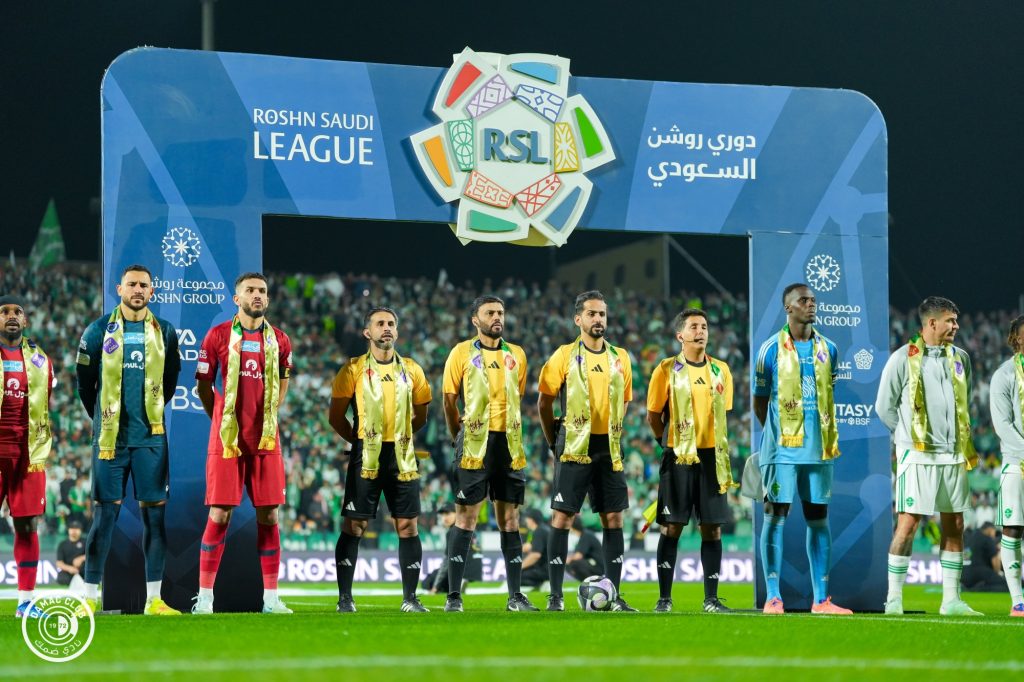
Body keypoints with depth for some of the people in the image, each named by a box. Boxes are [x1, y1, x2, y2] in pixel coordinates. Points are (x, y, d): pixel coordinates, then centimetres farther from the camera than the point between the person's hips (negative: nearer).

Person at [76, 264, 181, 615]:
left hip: (150, 437, 2)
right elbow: (84, 382, 9)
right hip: (111, 437, -2)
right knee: (105, 513, -3)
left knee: (155, 512, 1)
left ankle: (154, 599, 5)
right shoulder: (100, 330, 1)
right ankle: (90, 596, 2)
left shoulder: (164, 332, 6)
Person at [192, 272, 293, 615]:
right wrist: (222, 420, 7)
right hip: (226, 438, -3)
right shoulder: (218, 336, -1)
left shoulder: (279, 341, 8)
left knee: (268, 516, 3)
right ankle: (204, 597, 1)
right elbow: (203, 385, 7)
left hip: (266, 439, 3)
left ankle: (271, 597, 8)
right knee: (219, 515, -5)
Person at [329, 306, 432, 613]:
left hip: (402, 457, 3)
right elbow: (336, 416, 3)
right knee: (354, 526, -3)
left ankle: (410, 598, 9)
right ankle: (345, 597, 2)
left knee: (408, 526, 2)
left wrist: (397, 435, 11)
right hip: (366, 458, -3)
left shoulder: (411, 370, 9)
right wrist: (360, 439, 3)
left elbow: (420, 416, 18)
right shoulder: (354, 369, 1)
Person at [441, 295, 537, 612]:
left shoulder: (516, 355, 12)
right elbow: (449, 400, 3)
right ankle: (454, 595, -2)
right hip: (474, 444, -4)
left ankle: (516, 595, 9)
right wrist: (460, 438, 4)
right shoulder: (462, 353, 1)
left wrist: (507, 431, 13)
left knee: (510, 519, 5)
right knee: (466, 517, -5)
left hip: (509, 443, 4)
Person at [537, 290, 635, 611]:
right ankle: (555, 595, -2)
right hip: (574, 449, -4)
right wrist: (554, 442, 3)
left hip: (608, 449, 4)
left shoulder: (620, 358, 9)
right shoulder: (565, 356, -2)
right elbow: (544, 402, 3)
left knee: (613, 518, 3)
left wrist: (611, 436, 14)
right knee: (562, 517, -5)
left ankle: (614, 594, 8)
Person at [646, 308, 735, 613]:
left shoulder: (721, 370, 8)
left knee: (712, 528, 2)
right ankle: (664, 598, 4)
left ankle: (711, 599, 8)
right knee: (672, 527, -1)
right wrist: (671, 443, 7)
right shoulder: (667, 370, -2)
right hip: (678, 458, -3)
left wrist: (713, 442, 13)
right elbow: (653, 417, 3)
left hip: (712, 457, 3)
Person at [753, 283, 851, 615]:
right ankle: (773, 597, -2)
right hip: (782, 448, -4)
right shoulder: (772, 349, -2)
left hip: (819, 447, 4)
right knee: (776, 515, -4)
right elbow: (759, 400, 7)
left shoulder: (828, 349, 9)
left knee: (818, 518, 5)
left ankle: (821, 599, 7)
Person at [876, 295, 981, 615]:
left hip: (954, 456, 6)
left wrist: (962, 439, 12)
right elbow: (884, 406, 1)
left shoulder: (960, 358, 11)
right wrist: (910, 436, 4)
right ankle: (894, 598, -2)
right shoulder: (903, 358, -5)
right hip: (918, 456, -5)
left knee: (954, 526, 6)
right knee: (907, 525, -8)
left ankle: (951, 599, 11)